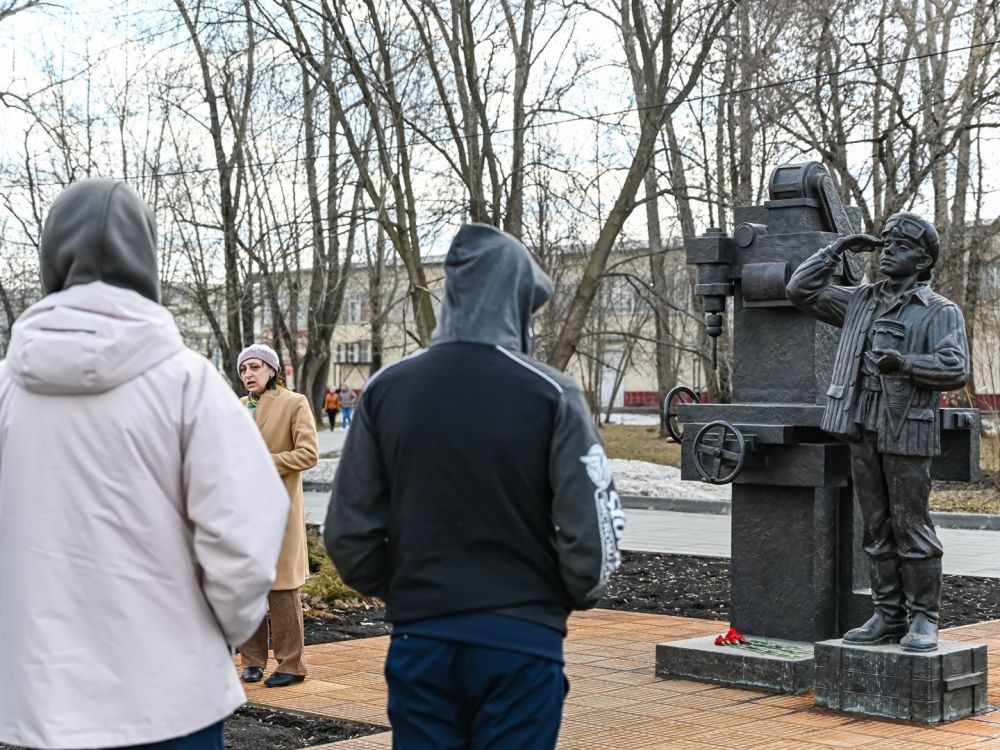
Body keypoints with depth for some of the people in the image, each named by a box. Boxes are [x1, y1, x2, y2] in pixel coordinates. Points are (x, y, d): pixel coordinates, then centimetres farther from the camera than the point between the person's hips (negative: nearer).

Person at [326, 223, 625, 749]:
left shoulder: (386, 389, 1)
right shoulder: (550, 395, -8)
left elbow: (348, 534, 1)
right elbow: (592, 534, -11)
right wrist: (575, 594, 9)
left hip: (418, 640, 3)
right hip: (522, 643, -3)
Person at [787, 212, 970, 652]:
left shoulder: (940, 312, -1)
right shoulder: (861, 301, 15)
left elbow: (955, 369, -14)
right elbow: (801, 290, 16)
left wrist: (903, 362, -25)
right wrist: (837, 250, 10)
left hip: (906, 432, -5)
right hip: (862, 429, 5)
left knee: (912, 528, -3)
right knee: (877, 529, 8)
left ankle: (923, 621, 5)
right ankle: (888, 616, 15)